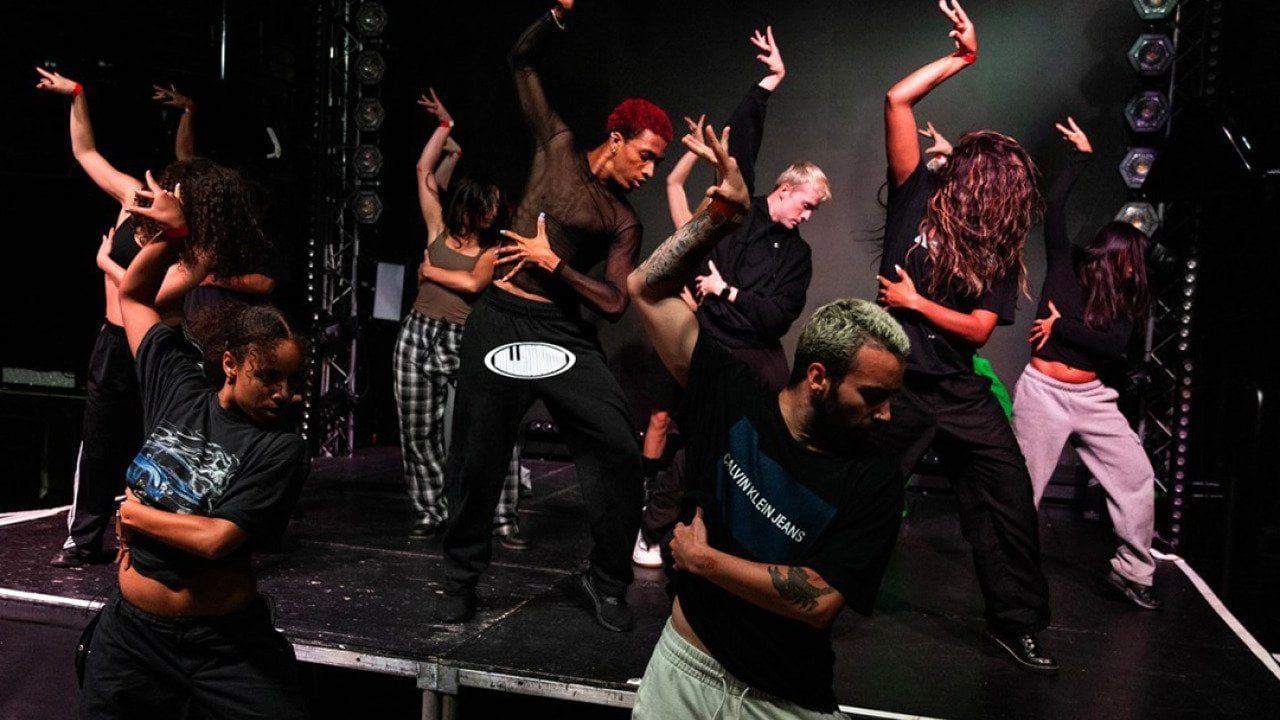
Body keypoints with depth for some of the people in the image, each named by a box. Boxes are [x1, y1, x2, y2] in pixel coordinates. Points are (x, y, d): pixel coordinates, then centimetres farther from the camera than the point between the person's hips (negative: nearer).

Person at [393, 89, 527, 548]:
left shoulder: (493, 251, 4)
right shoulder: (439, 230, 8)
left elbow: (473, 282, -14)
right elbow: (424, 172, 7)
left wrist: (428, 271, -2)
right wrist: (446, 125, 12)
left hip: (466, 341, -2)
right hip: (419, 336, 2)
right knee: (418, 432, 6)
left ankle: (504, 520, -3)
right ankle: (431, 514, 20)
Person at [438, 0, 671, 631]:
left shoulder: (624, 222, 7)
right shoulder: (557, 147, 7)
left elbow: (615, 304, -4)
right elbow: (523, 61, 12)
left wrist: (553, 261, -9)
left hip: (566, 334, 1)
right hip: (499, 323, -1)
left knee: (618, 449, -12)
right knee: (477, 460, 5)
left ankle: (607, 580, 7)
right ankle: (461, 577, 27)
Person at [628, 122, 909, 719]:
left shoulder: (876, 482, -14)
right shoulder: (732, 395, -9)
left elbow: (819, 602, -22)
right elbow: (648, 290, -8)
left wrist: (702, 559, -16)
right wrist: (723, 216, -17)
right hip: (683, 670, 2)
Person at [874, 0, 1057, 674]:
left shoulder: (999, 251, 5)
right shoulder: (918, 197, -1)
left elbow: (978, 328, -3)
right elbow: (898, 99, -8)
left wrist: (915, 302, -8)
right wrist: (961, 57, -3)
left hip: (960, 392, 3)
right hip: (894, 384, -3)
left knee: (1010, 499, 4)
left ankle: (1015, 621, 21)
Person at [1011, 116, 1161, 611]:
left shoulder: (1125, 298, 9)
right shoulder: (1066, 267, -1)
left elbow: (1115, 344, -8)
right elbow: (1054, 208, -10)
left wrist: (1062, 325, -13)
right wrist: (1082, 156, -4)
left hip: (1092, 398, 5)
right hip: (1043, 391, -5)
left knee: (1137, 476, 1)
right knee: (1024, 487, 1)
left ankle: (1133, 572, 14)